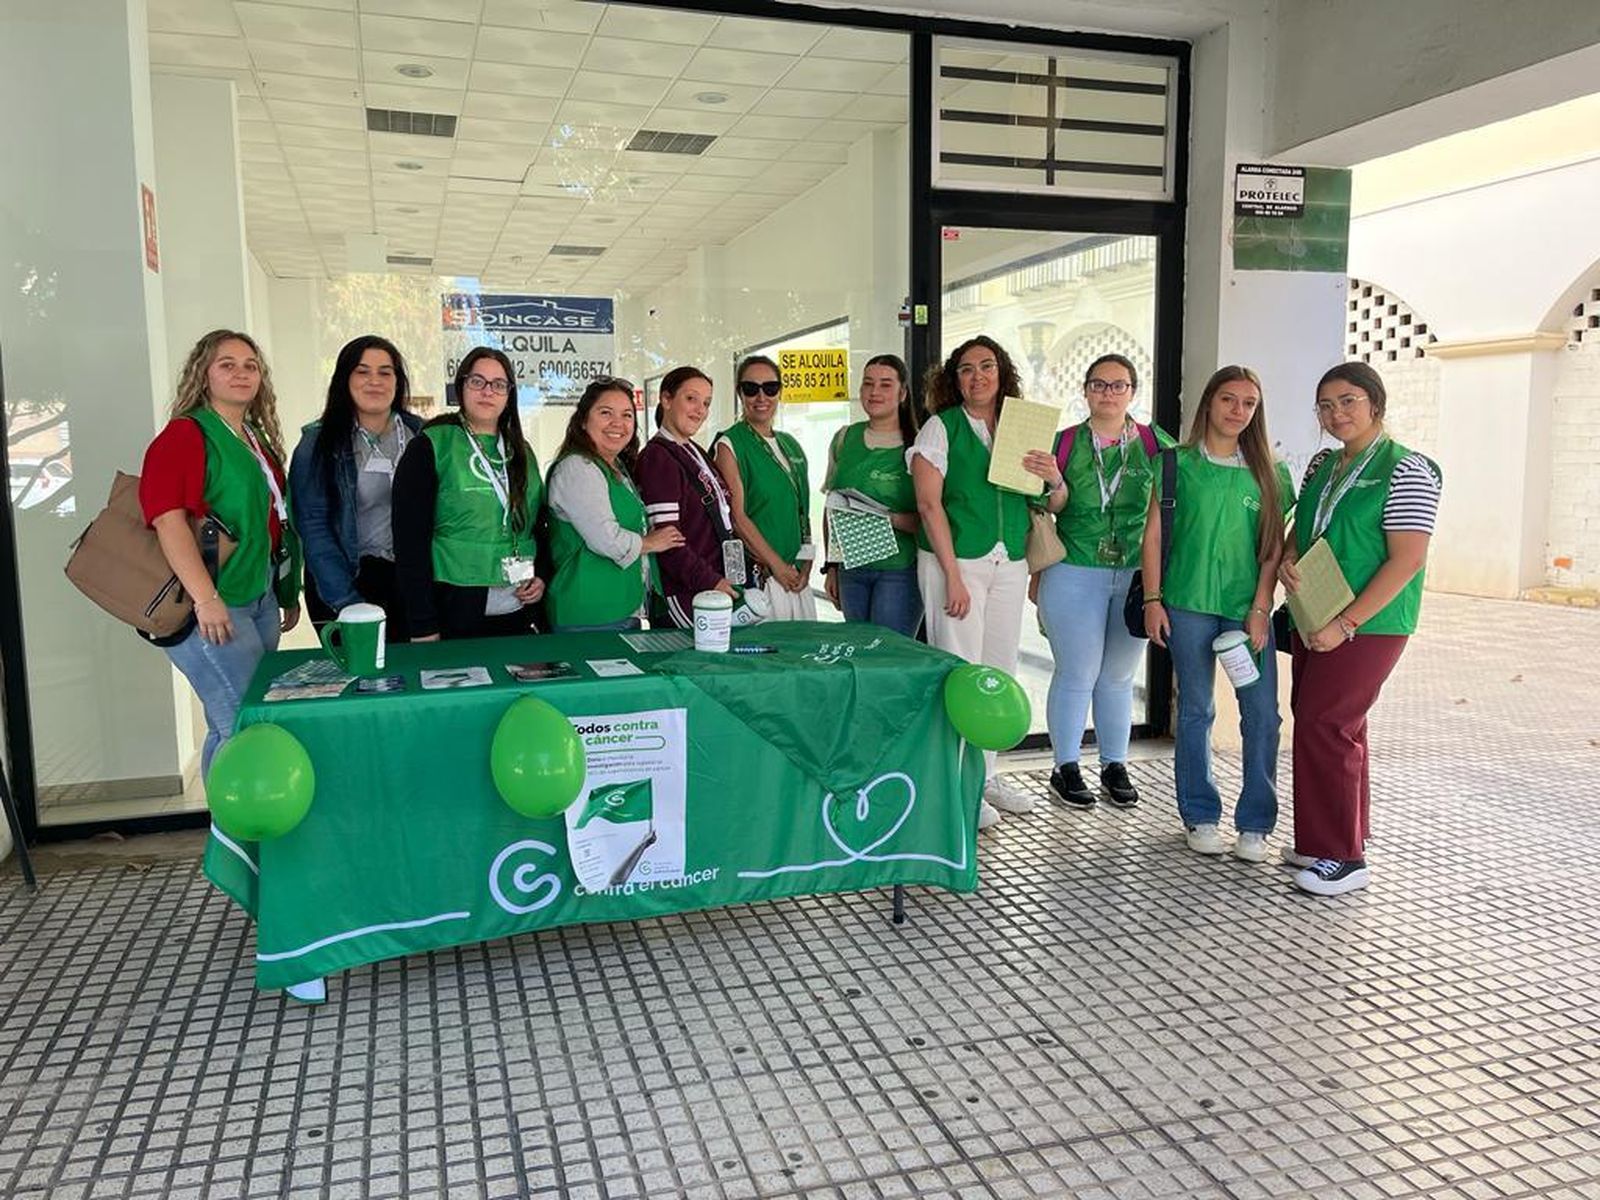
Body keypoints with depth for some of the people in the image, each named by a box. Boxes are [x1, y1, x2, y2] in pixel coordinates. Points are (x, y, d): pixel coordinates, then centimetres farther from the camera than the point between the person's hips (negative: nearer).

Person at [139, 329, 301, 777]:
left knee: (232, 725, 14)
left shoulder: (257, 439, 17)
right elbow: (168, 519, -19)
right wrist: (206, 599, -25)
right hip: (214, 607, -8)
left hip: (261, 600, 8)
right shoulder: (185, 435, -8)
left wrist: (288, 593, 24)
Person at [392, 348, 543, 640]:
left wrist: (541, 577, 2)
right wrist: (423, 627, -14)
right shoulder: (431, 447, -5)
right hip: (455, 613, -5)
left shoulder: (521, 452, 13)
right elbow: (410, 539, -10)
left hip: (518, 613, 5)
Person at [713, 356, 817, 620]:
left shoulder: (790, 445, 15)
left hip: (797, 577, 6)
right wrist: (776, 565, -12)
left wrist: (806, 564, 5)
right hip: (756, 576, -6)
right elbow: (737, 517, -11)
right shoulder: (729, 445, -5)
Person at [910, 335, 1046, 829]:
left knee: (999, 671, 11)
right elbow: (929, 503, -9)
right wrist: (953, 575, -15)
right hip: (956, 560, -5)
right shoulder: (942, 427, -3)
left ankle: (986, 773, 25)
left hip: (1009, 565, 5)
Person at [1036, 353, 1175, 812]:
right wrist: (1055, 484, -19)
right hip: (1074, 574, -2)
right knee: (1077, 674, 0)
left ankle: (1115, 766, 24)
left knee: (1118, 675, 12)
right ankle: (1066, 768, 13)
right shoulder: (1064, 442, 2)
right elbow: (1051, 509, 1)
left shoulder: (1155, 444, 3)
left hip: (1136, 574, 2)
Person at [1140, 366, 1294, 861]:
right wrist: (1153, 599, -2)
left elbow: (1274, 546, 4)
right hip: (1188, 605, -1)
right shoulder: (1178, 463, 3)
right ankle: (1200, 817, 20)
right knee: (1195, 711, 8)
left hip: (1247, 608, 1)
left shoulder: (1268, 472, 5)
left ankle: (1254, 824, 10)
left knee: (1262, 713, -3)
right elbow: (1153, 533, 3)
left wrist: (1261, 608, -4)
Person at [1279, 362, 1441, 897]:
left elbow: (1407, 560, -17)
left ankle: (1344, 858, 2)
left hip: (1367, 626, -7)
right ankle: (1324, 839, 26)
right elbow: (1301, 527, 19)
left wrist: (1346, 624, -21)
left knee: (1323, 727, -9)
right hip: (1314, 620, 7)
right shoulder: (1323, 464, 11)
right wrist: (1287, 560, -5)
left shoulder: (1406, 470, -11)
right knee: (1330, 726, 14)